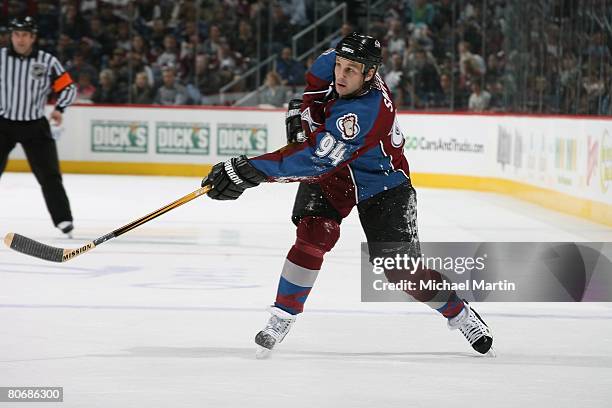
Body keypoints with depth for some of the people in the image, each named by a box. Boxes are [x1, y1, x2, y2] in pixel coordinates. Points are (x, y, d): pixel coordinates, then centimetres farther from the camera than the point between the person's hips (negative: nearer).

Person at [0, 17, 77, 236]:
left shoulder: (48, 61, -6)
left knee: (49, 174, -2)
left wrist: (59, 109, -13)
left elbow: (68, 88, 1)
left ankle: (63, 218, 3)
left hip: (35, 126, 0)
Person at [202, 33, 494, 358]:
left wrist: (248, 172, -51)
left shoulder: (364, 112, -40)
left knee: (400, 268, -4)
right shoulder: (335, 63, -19)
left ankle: (459, 313, 21)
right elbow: (317, 77, 9)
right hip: (332, 174, 5)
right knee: (313, 235, -20)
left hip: (380, 184, -5)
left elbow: (316, 160, -47)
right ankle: (281, 317, -11)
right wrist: (304, 109, -6)